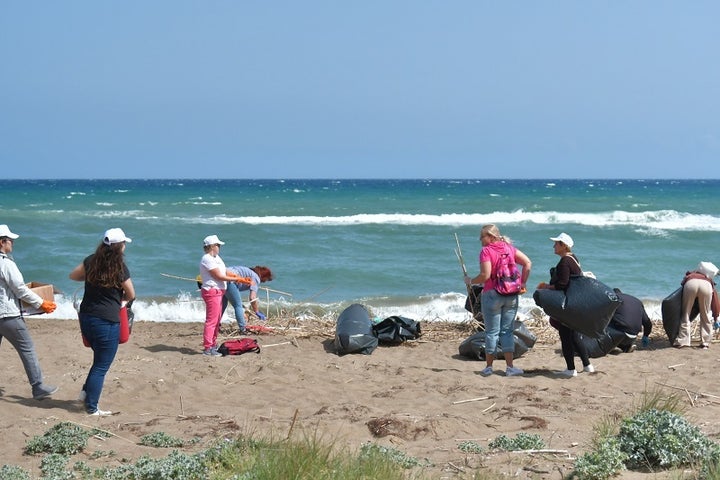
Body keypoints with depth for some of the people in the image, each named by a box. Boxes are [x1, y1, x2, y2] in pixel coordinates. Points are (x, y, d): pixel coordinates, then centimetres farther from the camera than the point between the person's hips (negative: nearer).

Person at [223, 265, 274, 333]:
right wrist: (257, 312, 2)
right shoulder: (256, 278, 2)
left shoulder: (249, 271, 28)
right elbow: (252, 298, -7)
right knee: (238, 306, 2)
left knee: (223, 305, 24)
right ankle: (242, 329, 2)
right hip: (229, 281, -9)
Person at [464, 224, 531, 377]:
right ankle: (510, 367, 6)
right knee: (507, 331, 9)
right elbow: (528, 263, 3)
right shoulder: (509, 247, 8)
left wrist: (470, 281, -1)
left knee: (492, 332, 4)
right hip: (511, 295, 5)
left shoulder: (486, 251, -9)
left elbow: (485, 275, -17)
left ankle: (489, 367, 10)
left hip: (492, 294, -5)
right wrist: (522, 283, 9)